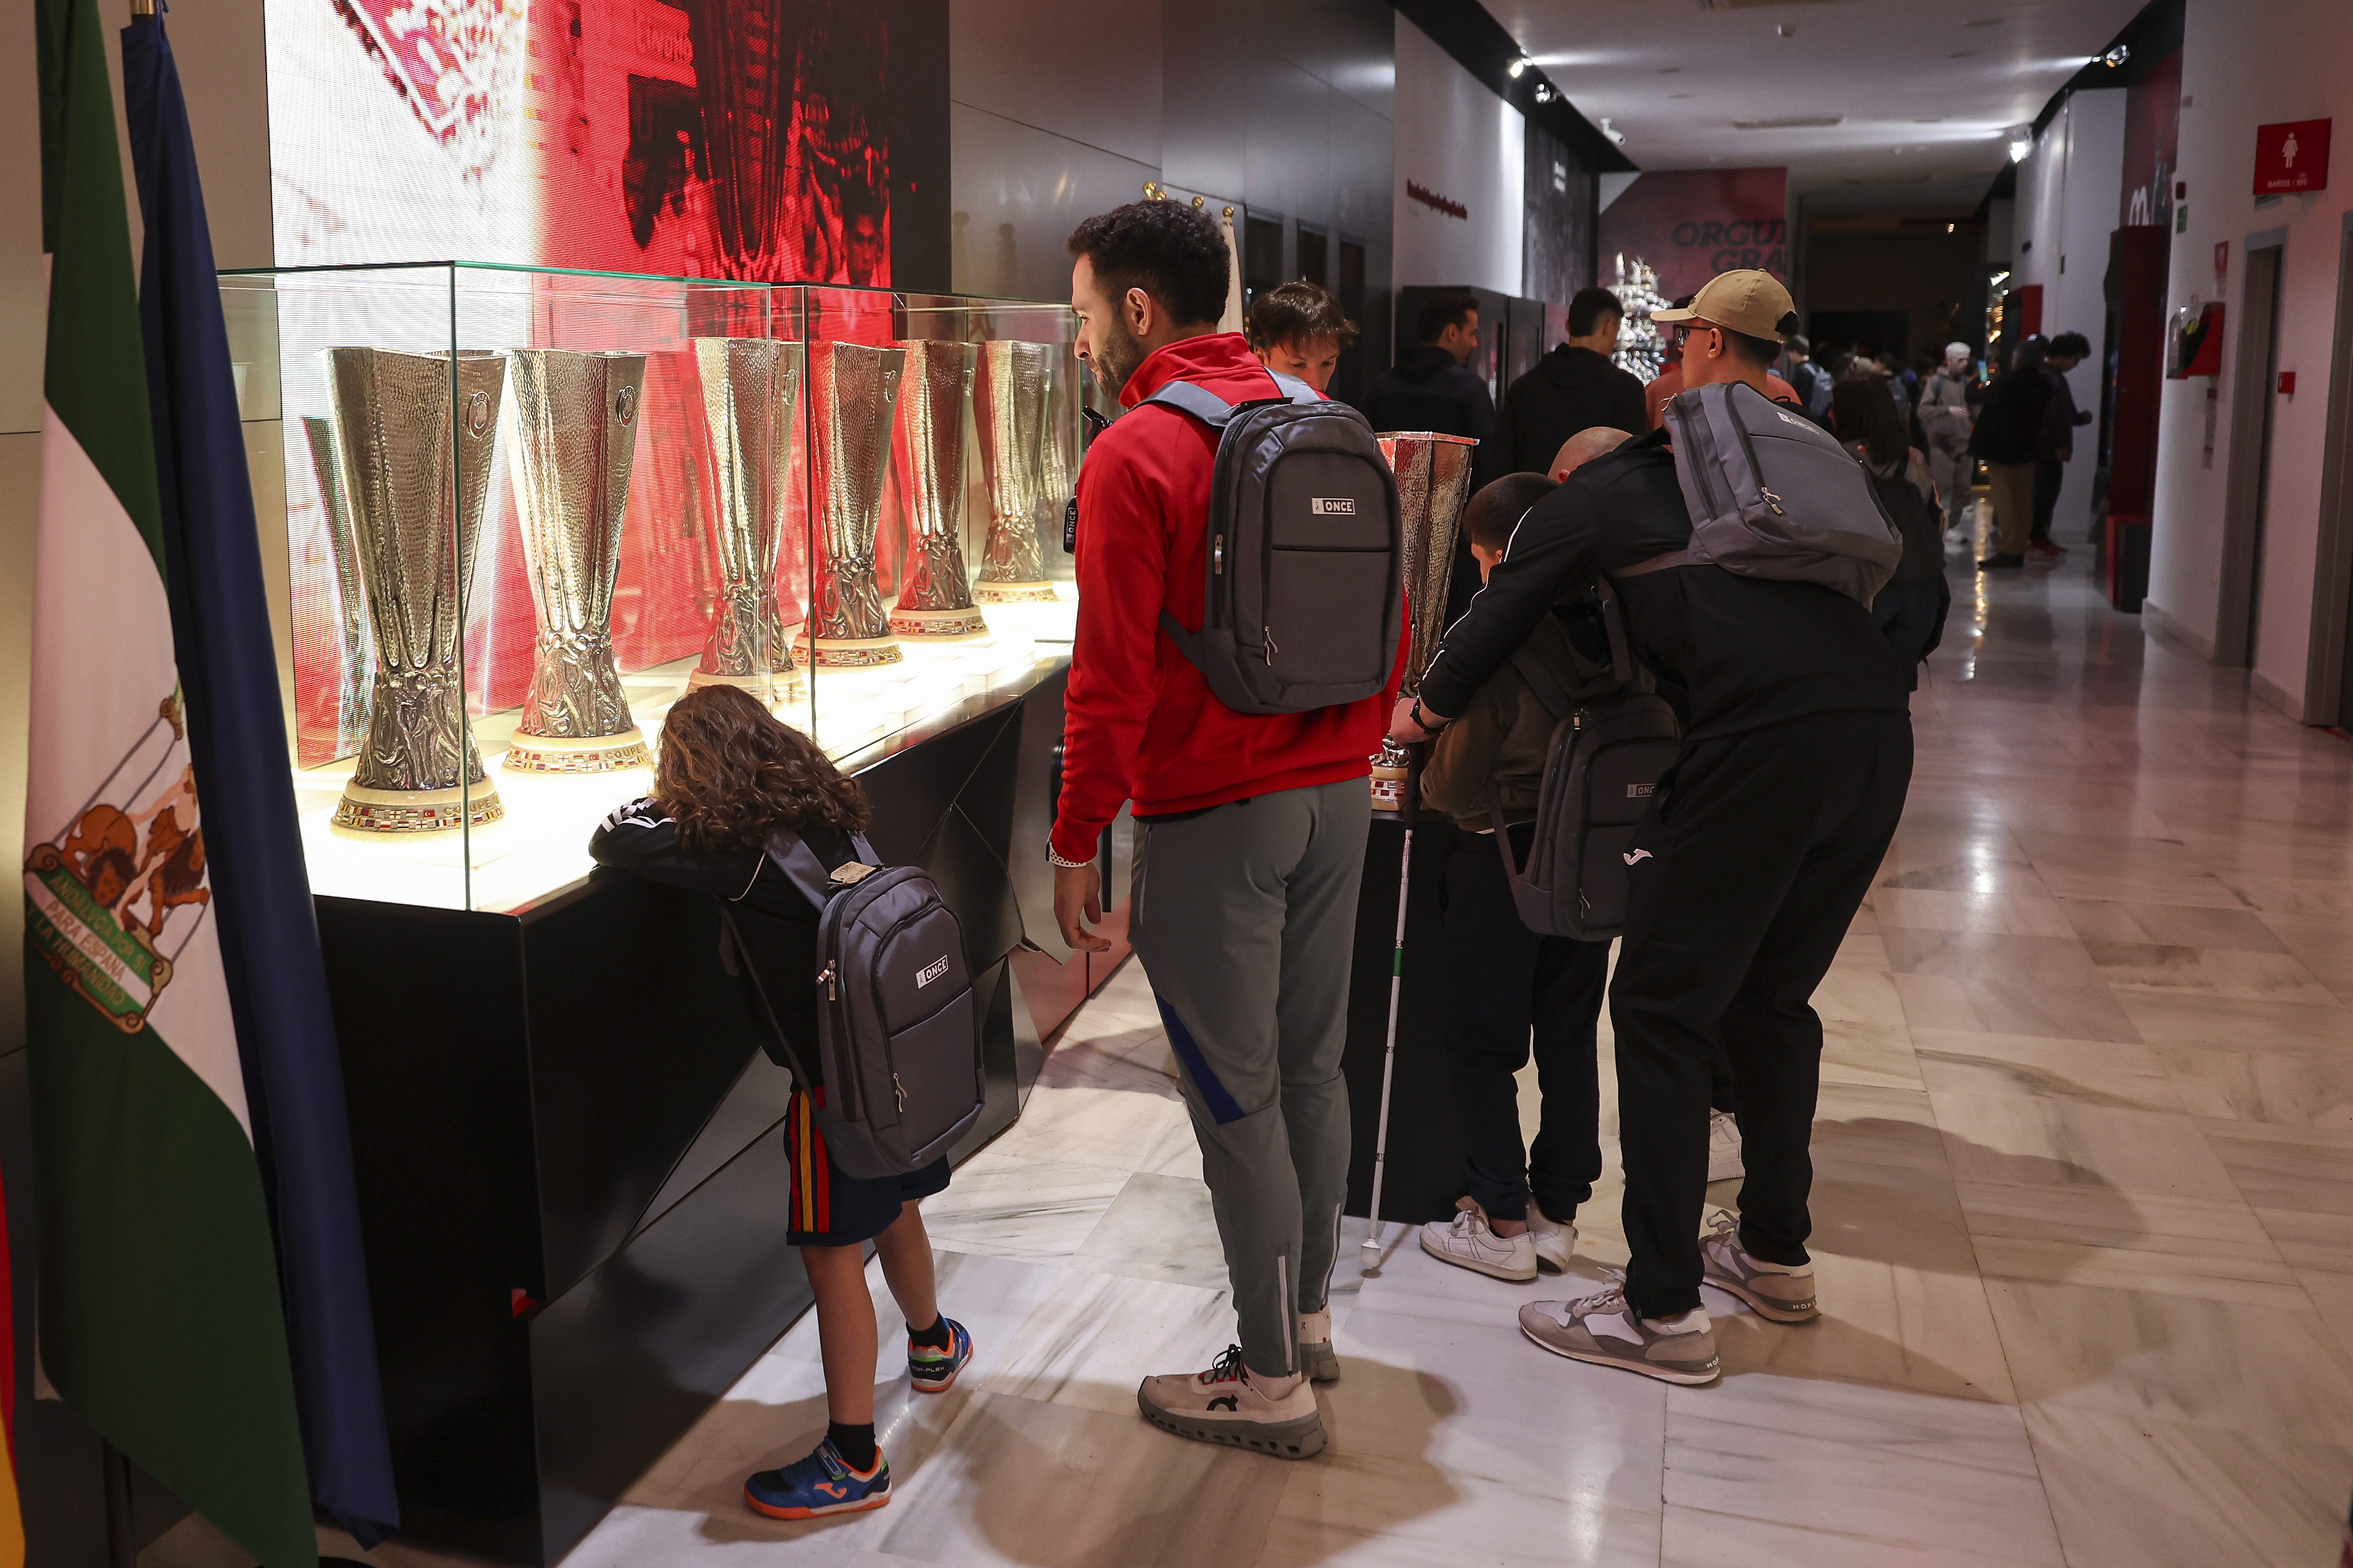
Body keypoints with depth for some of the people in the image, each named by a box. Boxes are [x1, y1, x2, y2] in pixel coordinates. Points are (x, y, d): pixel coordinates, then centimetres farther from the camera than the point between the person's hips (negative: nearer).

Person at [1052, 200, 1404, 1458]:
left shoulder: (1134, 457, -12)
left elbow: (1113, 679, -17)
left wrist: (1076, 845, -9)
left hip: (1211, 818, -7)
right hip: (1336, 796, 8)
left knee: (1234, 1095, 2)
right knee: (1309, 1064, 17)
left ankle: (1272, 1380, 14)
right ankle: (1308, 1313, 32)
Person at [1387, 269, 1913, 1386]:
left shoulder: (1615, 481, 11)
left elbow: (1509, 599, 18)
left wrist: (1429, 707, 32)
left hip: (1760, 741, -7)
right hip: (1879, 728, 7)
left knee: (1661, 1010, 2)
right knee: (1773, 996, 21)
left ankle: (1662, 1313, 5)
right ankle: (1775, 1253, 34)